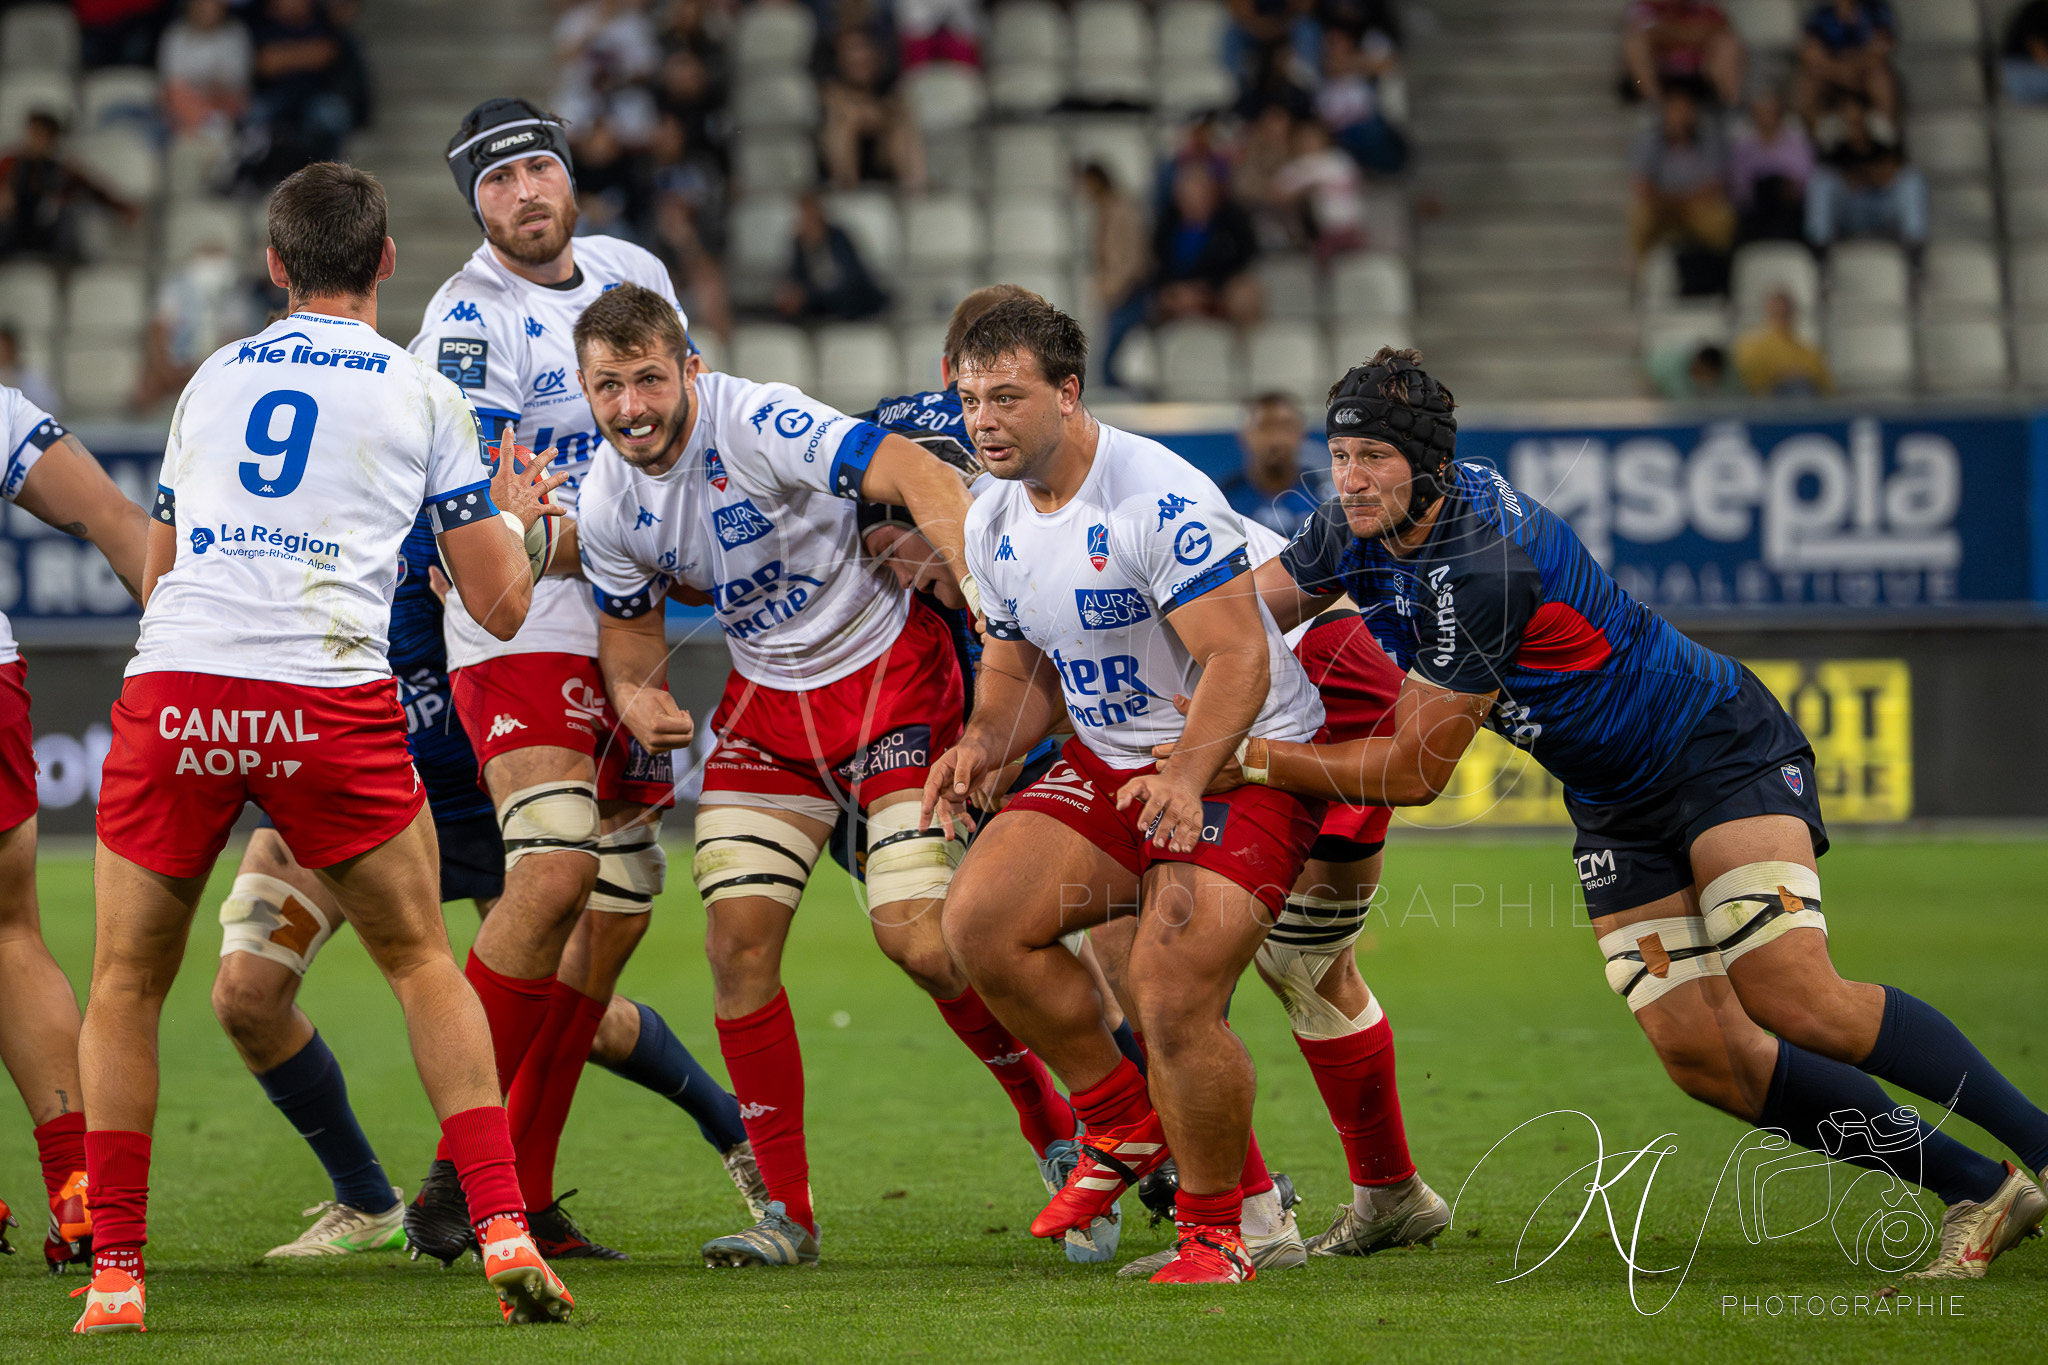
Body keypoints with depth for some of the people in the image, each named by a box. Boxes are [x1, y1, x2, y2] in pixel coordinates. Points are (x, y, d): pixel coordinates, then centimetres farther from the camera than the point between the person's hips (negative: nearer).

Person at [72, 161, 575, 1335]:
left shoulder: (210, 381, 22)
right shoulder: (425, 396, 15)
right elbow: (503, 601, 16)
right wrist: (516, 516, 37)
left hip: (172, 691, 1)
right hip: (331, 698, -1)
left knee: (127, 987, 15)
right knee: (421, 962, 16)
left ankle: (113, 1276, 8)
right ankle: (504, 1233, 5)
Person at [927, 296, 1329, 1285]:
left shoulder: (1164, 500, -22)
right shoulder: (993, 523, 4)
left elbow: (1239, 660, -25)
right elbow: (1023, 672, 16)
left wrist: (1187, 779, -40)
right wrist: (985, 743, -7)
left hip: (1243, 761, -8)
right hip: (1108, 760, 8)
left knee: (1173, 999, -21)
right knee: (978, 919, -12)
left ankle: (1216, 1230, 2)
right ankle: (1123, 1123, 8)